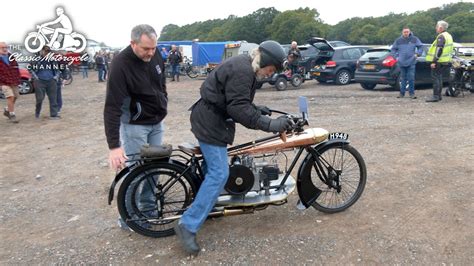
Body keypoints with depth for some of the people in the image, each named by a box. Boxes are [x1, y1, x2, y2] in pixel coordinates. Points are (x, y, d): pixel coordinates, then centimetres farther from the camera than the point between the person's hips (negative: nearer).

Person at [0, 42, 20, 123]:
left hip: (14, 82, 6)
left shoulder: (11, 57, 12)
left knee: (15, 97, 13)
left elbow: (16, 68, 16)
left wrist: (17, 79, 5)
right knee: (10, 97, -17)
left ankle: (7, 110, 36)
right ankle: (12, 115, -7)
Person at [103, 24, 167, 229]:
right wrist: (113, 146, -34)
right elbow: (112, 107, -30)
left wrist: (163, 107, 19)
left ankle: (149, 205, 30)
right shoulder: (121, 65, -26)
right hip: (135, 125, -6)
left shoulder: (155, 55, -6)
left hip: (157, 122, 6)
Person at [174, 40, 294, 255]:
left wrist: (258, 110, 8)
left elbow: (239, 102, 20)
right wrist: (270, 124, -30)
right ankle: (187, 225, -9)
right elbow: (239, 109, -29)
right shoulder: (241, 70, -22)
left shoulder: (244, 66, 12)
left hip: (213, 119, 11)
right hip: (210, 122, -11)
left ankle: (206, 206, 45)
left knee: (213, 167, 25)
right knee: (219, 174, -14)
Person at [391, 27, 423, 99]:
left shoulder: (414, 39, 1)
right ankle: (402, 93, 14)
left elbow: (420, 46, 9)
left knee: (411, 78, -4)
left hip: (411, 62, -1)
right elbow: (393, 49, 13)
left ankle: (412, 93, 3)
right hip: (402, 63, 1)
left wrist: (417, 54, -2)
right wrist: (397, 56, 4)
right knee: (403, 78, 8)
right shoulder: (398, 40, 3)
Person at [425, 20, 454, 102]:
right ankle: (438, 95, 20)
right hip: (446, 61, 10)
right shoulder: (449, 36, 17)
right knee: (439, 78, 16)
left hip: (439, 62, -10)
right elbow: (450, 49, 22)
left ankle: (435, 96, -10)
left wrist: (434, 61, -23)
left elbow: (439, 50, -23)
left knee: (435, 78, -8)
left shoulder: (441, 36, -15)